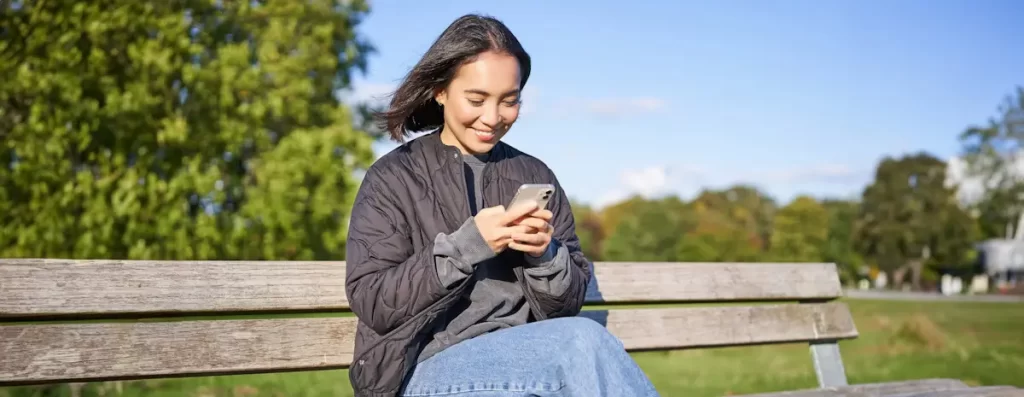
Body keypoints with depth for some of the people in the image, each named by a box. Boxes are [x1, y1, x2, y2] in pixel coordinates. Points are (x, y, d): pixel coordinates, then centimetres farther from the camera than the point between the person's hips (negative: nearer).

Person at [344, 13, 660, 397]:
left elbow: (568, 304, 10)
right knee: (583, 341, -29)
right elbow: (372, 303, -7)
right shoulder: (392, 178, 1)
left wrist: (545, 255, -11)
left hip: (525, 360, 3)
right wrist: (466, 246, -17)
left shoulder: (536, 177, 11)